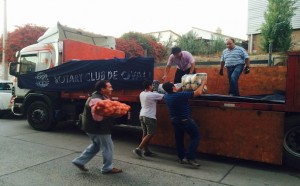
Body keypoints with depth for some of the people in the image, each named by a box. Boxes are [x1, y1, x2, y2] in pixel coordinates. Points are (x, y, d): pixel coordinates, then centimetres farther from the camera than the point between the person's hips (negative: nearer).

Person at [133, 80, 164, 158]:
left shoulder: (142, 94, 6)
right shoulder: (153, 95, -15)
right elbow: (164, 96, -9)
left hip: (142, 115, 8)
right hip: (149, 117, -8)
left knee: (145, 134, 15)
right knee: (150, 134, 0)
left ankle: (146, 150, 21)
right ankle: (139, 149, -5)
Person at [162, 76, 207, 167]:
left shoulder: (166, 96, -6)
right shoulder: (180, 95, -28)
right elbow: (198, 93, -22)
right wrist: (203, 83, -7)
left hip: (174, 120, 7)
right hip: (185, 120, -7)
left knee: (179, 138, 15)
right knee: (195, 136, 4)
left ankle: (182, 158, 24)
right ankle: (190, 157, -3)